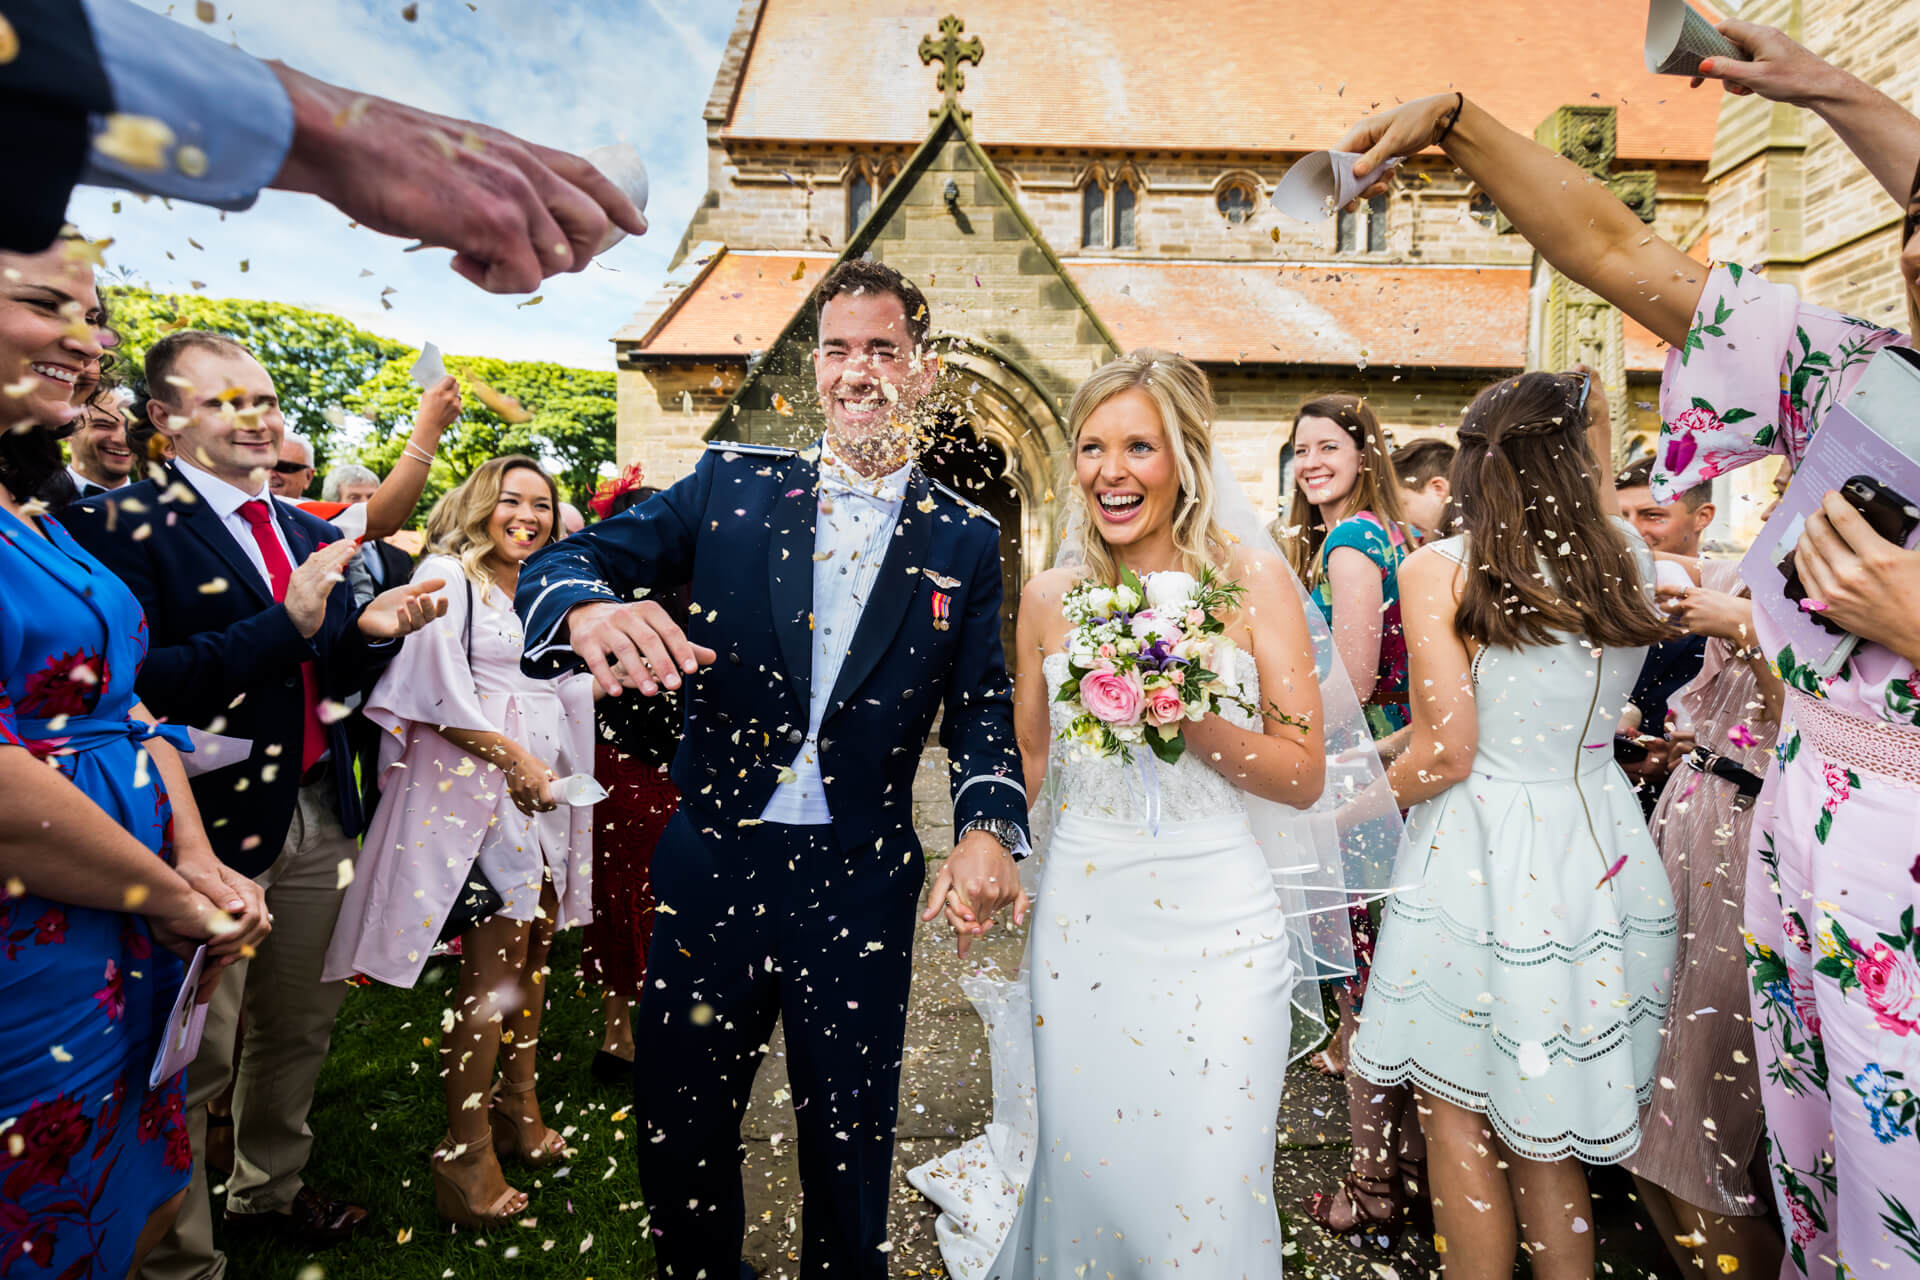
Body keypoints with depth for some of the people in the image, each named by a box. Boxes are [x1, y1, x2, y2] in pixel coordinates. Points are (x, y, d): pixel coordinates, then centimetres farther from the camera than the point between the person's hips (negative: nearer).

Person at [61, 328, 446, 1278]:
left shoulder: (310, 533, 11)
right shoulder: (120, 524, -9)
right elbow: (136, 683, -21)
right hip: (211, 825, -6)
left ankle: (269, 1189, 41)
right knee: (196, 1055, 8)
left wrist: (369, 630, -5)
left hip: (318, 815, 7)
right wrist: (285, 623, -27)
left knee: (301, 1024, 19)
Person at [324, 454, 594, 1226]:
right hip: (474, 786, -7)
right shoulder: (446, 575, -2)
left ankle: (516, 1108, 26)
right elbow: (441, 688, -11)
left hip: (541, 786, 7)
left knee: (533, 951, 10)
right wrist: (512, 755, -13)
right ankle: (465, 1153, 3)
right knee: (494, 967, -9)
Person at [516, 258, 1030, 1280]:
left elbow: (983, 709, -2)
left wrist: (988, 828, -22)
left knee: (849, 1139, 16)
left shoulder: (965, 542, 2)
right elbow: (565, 558, -8)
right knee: (678, 1125, 19)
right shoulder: (731, 485, 1)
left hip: (859, 886, 0)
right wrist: (589, 610, -32)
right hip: (712, 864, 1)